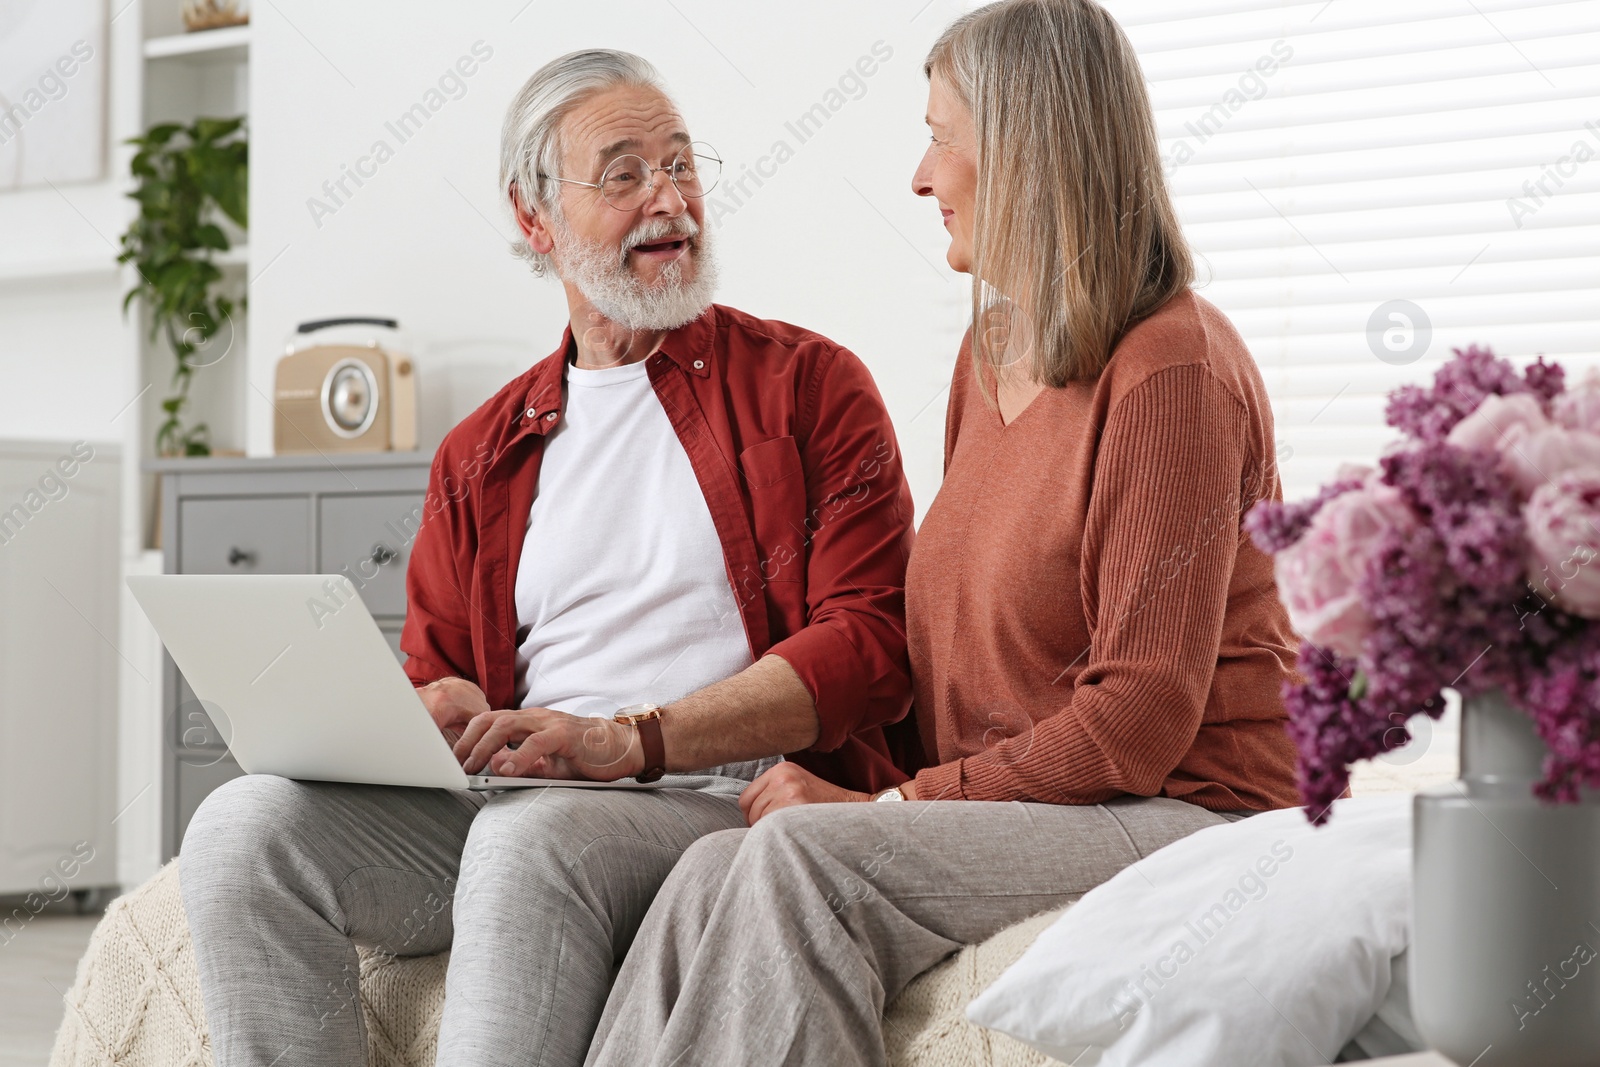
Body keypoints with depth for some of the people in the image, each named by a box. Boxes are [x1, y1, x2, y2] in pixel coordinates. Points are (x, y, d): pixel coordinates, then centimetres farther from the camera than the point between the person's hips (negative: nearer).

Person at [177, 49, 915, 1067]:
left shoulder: (808, 386, 8)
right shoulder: (481, 455, 21)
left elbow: (870, 641, -4)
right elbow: (435, 682, 23)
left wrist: (630, 739, -16)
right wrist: (437, 718, -5)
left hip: (726, 798, -4)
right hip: (507, 803, 5)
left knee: (531, 837, -37)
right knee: (247, 823, -20)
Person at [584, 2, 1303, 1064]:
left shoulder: (1172, 373, -12)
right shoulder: (990, 355, 17)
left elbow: (1140, 719, -16)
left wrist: (891, 808, -15)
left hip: (1190, 813, -7)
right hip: (1013, 809, 7)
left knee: (808, 853, -28)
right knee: (717, 876, -19)